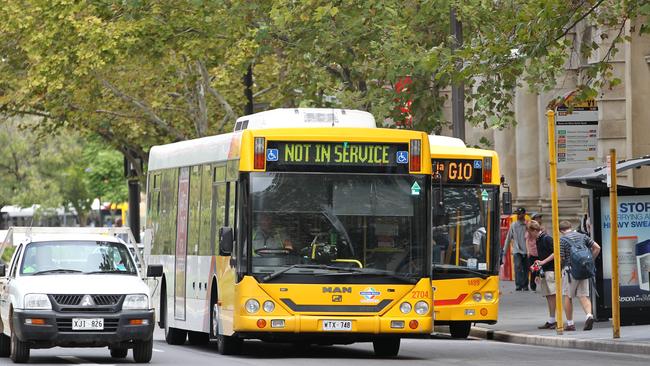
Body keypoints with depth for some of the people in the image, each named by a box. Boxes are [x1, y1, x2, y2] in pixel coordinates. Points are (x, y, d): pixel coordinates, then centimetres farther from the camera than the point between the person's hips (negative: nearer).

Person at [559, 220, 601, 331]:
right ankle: (589, 315, -20)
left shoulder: (562, 240, -7)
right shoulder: (583, 236, 9)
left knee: (568, 296, 8)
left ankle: (570, 324, 9)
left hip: (570, 269, -4)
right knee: (583, 296, 5)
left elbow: (560, 258, -10)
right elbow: (597, 248, 6)